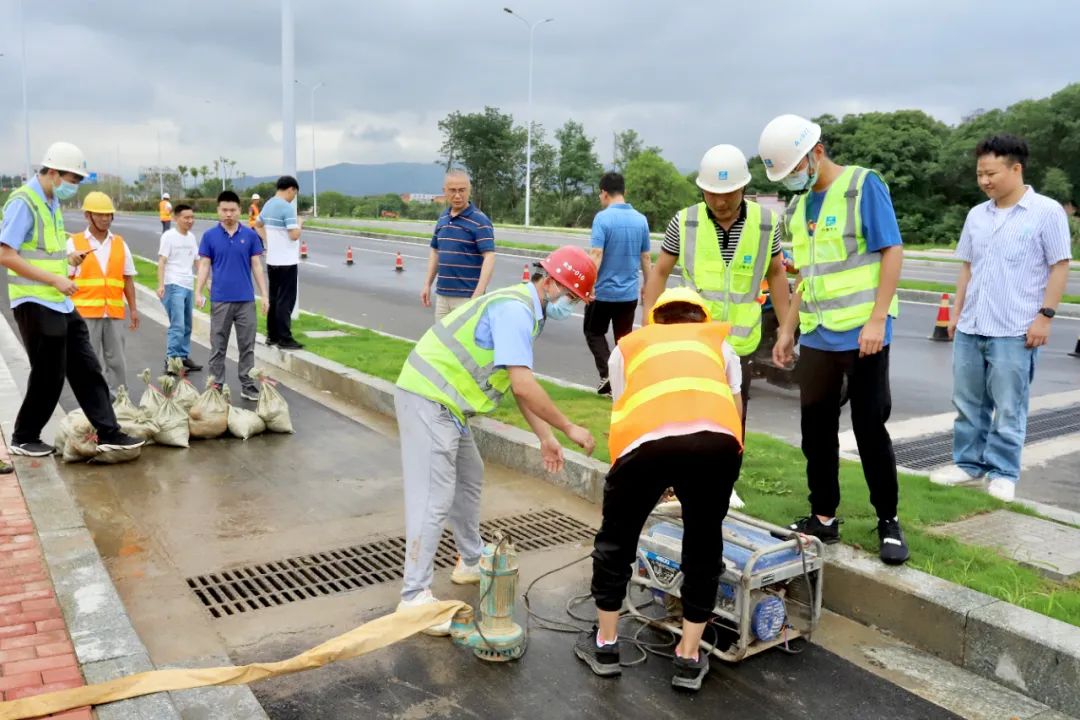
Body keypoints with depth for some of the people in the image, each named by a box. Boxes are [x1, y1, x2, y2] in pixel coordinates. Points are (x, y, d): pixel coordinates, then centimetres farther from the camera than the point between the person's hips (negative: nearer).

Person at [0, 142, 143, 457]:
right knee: (48, 376, 1)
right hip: (36, 305, -9)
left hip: (61, 304, 9)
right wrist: (55, 279, -21)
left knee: (86, 370, 8)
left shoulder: (52, 201, 12)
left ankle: (109, 434, 12)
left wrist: (67, 258, 6)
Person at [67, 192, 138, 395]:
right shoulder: (74, 243, 2)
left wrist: (133, 309, 9)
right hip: (85, 311, -2)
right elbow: (65, 278, 5)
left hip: (114, 312, 2)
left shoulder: (120, 243, 10)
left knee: (116, 359, 7)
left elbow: (127, 279, 11)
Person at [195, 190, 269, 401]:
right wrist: (198, 292, -8)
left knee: (247, 345, 6)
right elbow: (204, 266, 2)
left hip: (246, 299, 1)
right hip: (220, 300, 0)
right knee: (218, 346, 7)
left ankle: (247, 386, 15)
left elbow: (257, 266, 4)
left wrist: (264, 294, 1)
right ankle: (216, 386, 16)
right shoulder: (209, 236, 1)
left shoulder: (250, 235, 2)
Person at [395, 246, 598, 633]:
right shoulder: (514, 310, -19)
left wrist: (545, 436, 14)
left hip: (442, 401, 11)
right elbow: (523, 386, -26)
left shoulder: (524, 310, 14)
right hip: (428, 401, -11)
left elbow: (520, 384, 17)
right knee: (435, 498, -9)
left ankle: (471, 561, 37)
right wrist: (569, 428, -16)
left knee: (469, 478, 21)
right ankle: (415, 596, -1)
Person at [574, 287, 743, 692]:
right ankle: (689, 658, 32)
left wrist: (656, 477, 44)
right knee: (704, 548, 23)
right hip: (715, 439, 1)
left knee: (615, 540, 23)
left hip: (648, 439, -1)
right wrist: (707, 467, 46)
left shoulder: (628, 346, 34)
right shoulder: (718, 342, 35)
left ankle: (605, 645, 36)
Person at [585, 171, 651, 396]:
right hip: (629, 292, 4)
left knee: (594, 333, 14)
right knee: (624, 338, 15)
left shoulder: (602, 218, -14)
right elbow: (646, 258, 8)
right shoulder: (641, 219, 3)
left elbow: (596, 255, -20)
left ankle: (607, 374, -3)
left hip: (604, 291, -4)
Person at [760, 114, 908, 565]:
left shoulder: (863, 185, -6)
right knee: (816, 430, 9)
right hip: (816, 338, 6)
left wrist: (877, 320, -18)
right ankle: (823, 517, 21)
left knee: (870, 430, 1)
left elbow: (892, 251, -11)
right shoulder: (798, 207, 13)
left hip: (861, 335, -6)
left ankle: (888, 522, 17)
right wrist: (787, 328, 14)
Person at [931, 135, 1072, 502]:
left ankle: (1003, 473, 13)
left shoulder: (1047, 211, -5)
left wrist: (1045, 315, -11)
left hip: (1015, 331, -5)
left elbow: (1059, 267, -5)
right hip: (970, 328, 6)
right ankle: (969, 464, 23)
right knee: (967, 403, 11)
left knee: (1008, 409, 2)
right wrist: (957, 312, 13)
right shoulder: (977, 215, 11)